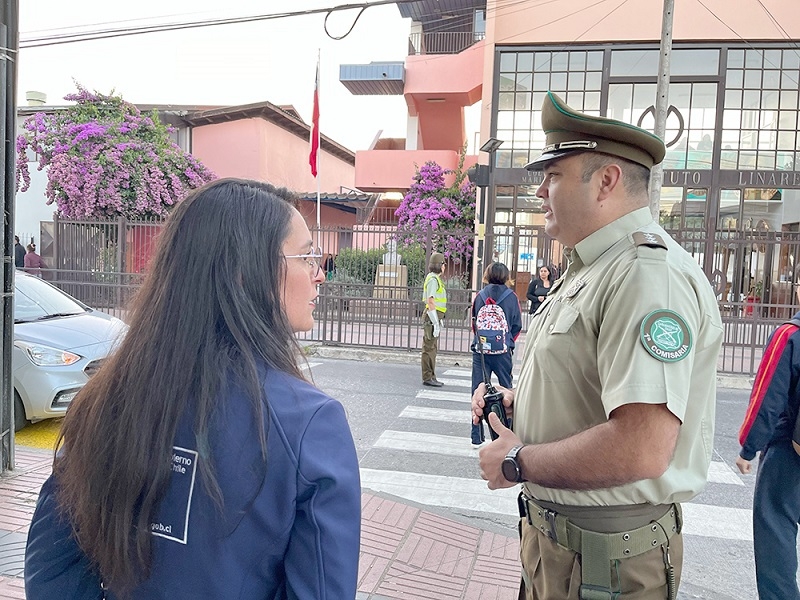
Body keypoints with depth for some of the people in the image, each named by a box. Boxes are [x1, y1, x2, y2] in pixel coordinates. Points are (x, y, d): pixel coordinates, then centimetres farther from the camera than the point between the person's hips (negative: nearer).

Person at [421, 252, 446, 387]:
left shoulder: (435, 278, 19)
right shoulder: (432, 279, -13)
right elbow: (430, 301, -20)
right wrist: (435, 323, -21)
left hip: (434, 317, 11)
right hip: (432, 318, -11)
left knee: (432, 348, 14)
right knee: (429, 348, -6)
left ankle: (431, 377, 20)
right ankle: (427, 378, -3)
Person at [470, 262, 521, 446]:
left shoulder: (480, 296, 0)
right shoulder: (511, 297, -3)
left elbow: (473, 323, 8)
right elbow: (517, 326, 1)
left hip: (480, 350, 1)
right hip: (503, 351, -1)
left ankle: (477, 436, 9)